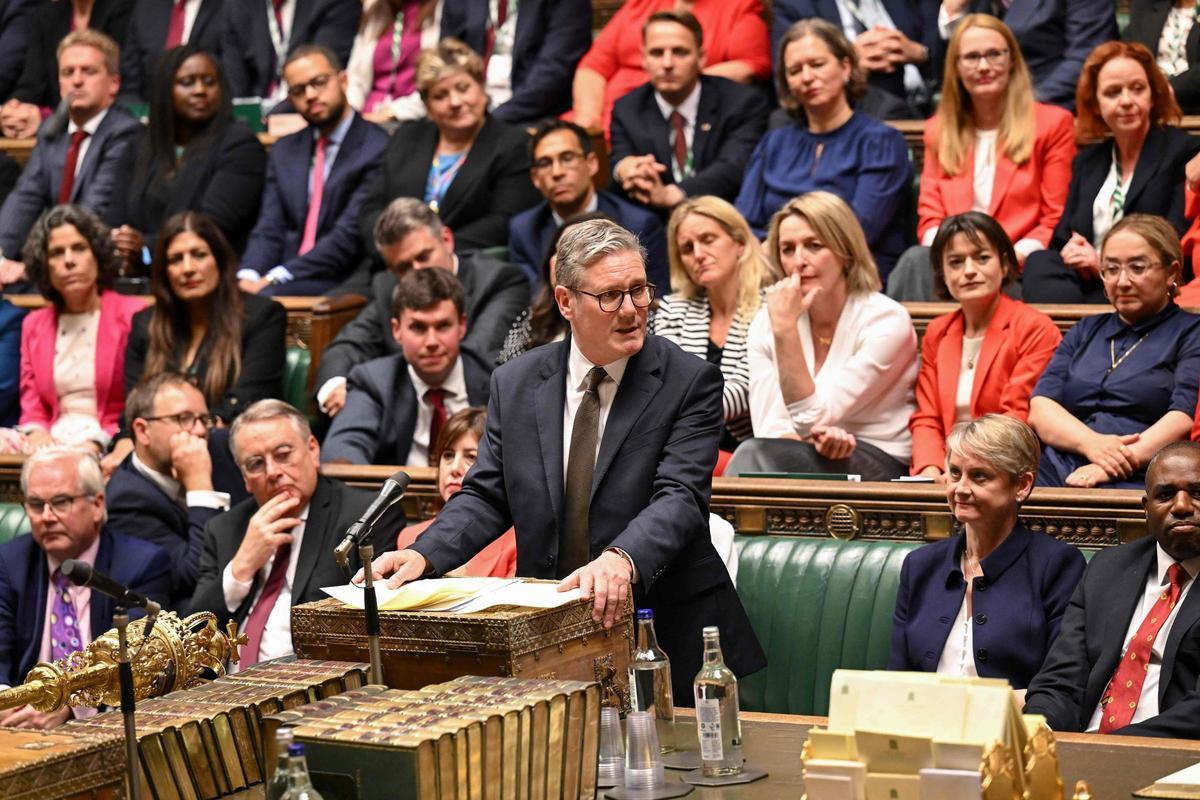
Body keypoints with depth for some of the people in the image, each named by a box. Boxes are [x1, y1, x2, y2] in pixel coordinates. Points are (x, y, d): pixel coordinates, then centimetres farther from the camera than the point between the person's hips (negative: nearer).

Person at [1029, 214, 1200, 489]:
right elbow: (1039, 409, 13)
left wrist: (1115, 465, -18)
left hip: (1136, 483, -3)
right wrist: (1090, 443, -9)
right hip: (1057, 474, 3)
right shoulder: (1085, 331, 27)